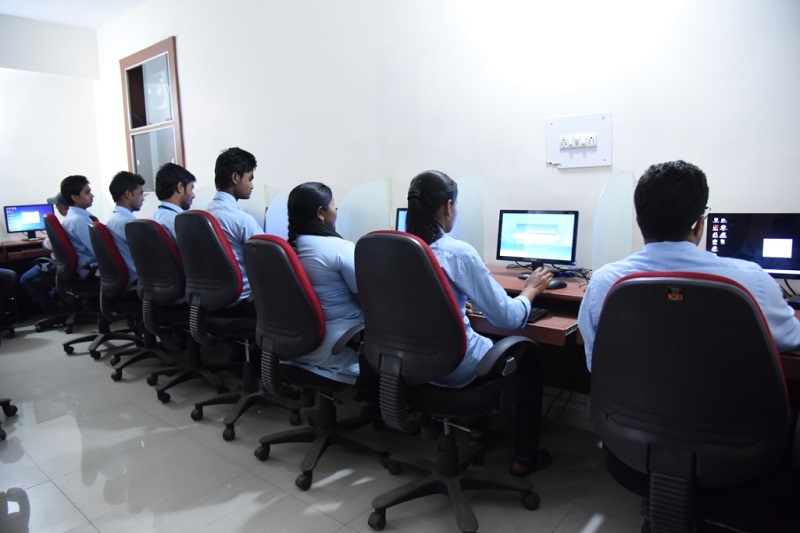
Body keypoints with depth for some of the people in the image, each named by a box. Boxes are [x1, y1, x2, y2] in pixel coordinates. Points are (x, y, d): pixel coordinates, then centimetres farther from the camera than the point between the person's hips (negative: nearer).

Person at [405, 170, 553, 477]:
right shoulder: (458, 253, -22)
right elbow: (507, 317, -16)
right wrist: (530, 290, 3)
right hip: (454, 369, -6)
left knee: (494, 342, 33)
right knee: (527, 358, 21)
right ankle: (525, 456, 29)